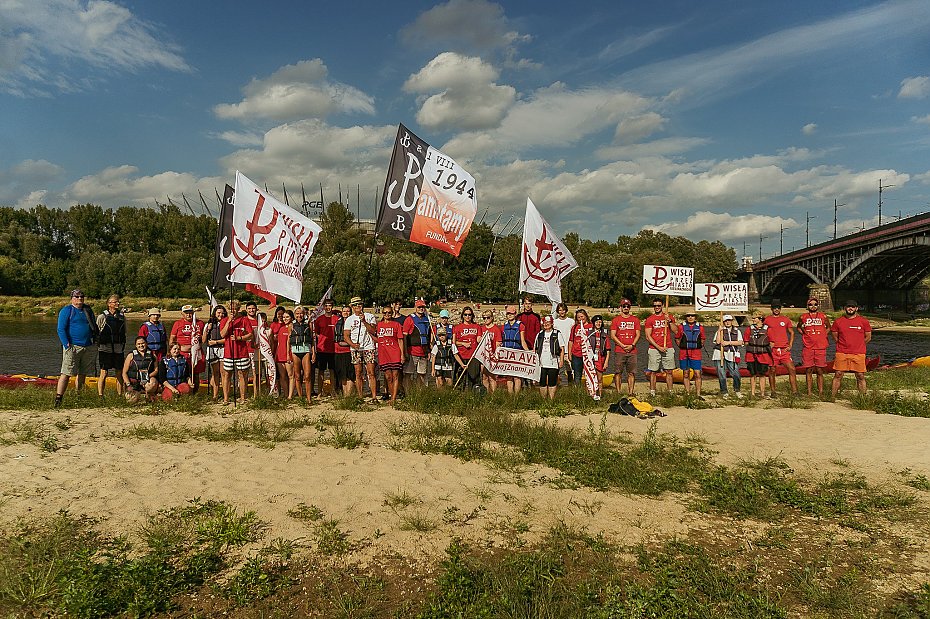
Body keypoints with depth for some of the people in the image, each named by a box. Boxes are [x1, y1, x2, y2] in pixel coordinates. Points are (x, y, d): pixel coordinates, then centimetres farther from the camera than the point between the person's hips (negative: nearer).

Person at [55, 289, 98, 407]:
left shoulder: (88, 310, 17)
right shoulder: (66, 310, 0)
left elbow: (94, 327, 25)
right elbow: (61, 329, -5)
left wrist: (95, 339, 11)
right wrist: (67, 344, -15)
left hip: (88, 347, 6)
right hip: (73, 346, -5)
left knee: (82, 374, 10)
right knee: (66, 373, -10)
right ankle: (58, 398, -9)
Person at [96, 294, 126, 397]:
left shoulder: (122, 317, 9)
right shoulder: (102, 317, -2)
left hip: (119, 349, 4)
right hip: (105, 349, -4)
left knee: (119, 374, 6)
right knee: (104, 373, -3)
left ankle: (120, 395, 12)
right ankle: (100, 395, 2)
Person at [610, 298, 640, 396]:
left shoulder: (635, 320, 12)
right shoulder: (615, 320, 5)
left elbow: (637, 334, 8)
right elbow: (612, 335, -1)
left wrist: (632, 345, -7)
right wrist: (623, 346, -9)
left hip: (632, 351, 2)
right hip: (619, 351, -2)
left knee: (631, 373, 3)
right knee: (618, 373, -2)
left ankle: (630, 393, 7)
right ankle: (618, 393, 2)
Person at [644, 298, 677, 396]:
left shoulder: (670, 317, 11)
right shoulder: (649, 320, 3)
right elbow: (648, 336, -3)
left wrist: (669, 321, -12)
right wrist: (658, 347, -11)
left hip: (668, 348, 2)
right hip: (654, 349, -2)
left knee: (669, 372, 4)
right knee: (653, 372, 0)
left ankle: (670, 392, 9)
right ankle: (652, 392, 5)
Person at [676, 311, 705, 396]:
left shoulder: (700, 327, 5)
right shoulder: (681, 327, 2)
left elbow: (702, 340, 16)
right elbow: (678, 339, 11)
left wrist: (700, 347, 7)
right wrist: (682, 347, 3)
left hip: (696, 353, 0)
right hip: (684, 353, 0)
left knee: (697, 374, -4)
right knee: (686, 374, 7)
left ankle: (698, 394, 2)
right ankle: (687, 394, 15)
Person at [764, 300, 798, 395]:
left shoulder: (786, 319, 10)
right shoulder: (767, 320, 4)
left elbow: (792, 333, 16)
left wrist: (790, 345, 4)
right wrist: (768, 343, -4)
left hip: (785, 349, 2)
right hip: (773, 350, -1)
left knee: (791, 369, -4)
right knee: (772, 371, 3)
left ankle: (794, 391, 1)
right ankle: (773, 392, 14)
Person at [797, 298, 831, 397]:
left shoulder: (823, 316, 5)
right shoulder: (803, 317, 6)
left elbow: (828, 327, 21)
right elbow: (798, 327, 23)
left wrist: (823, 336, 7)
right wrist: (804, 334, 8)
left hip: (820, 347, 0)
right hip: (807, 347, 0)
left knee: (819, 371, 2)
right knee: (808, 370, 3)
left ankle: (820, 392, 7)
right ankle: (809, 392, 9)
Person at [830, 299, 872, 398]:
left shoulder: (863, 321, 3)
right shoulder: (838, 321, 4)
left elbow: (868, 337, 10)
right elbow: (834, 336, 14)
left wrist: (857, 345, 12)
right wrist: (844, 344, 12)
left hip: (858, 354, 0)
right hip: (841, 353, 1)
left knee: (860, 376, 3)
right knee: (838, 375, 1)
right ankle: (833, 397, 6)